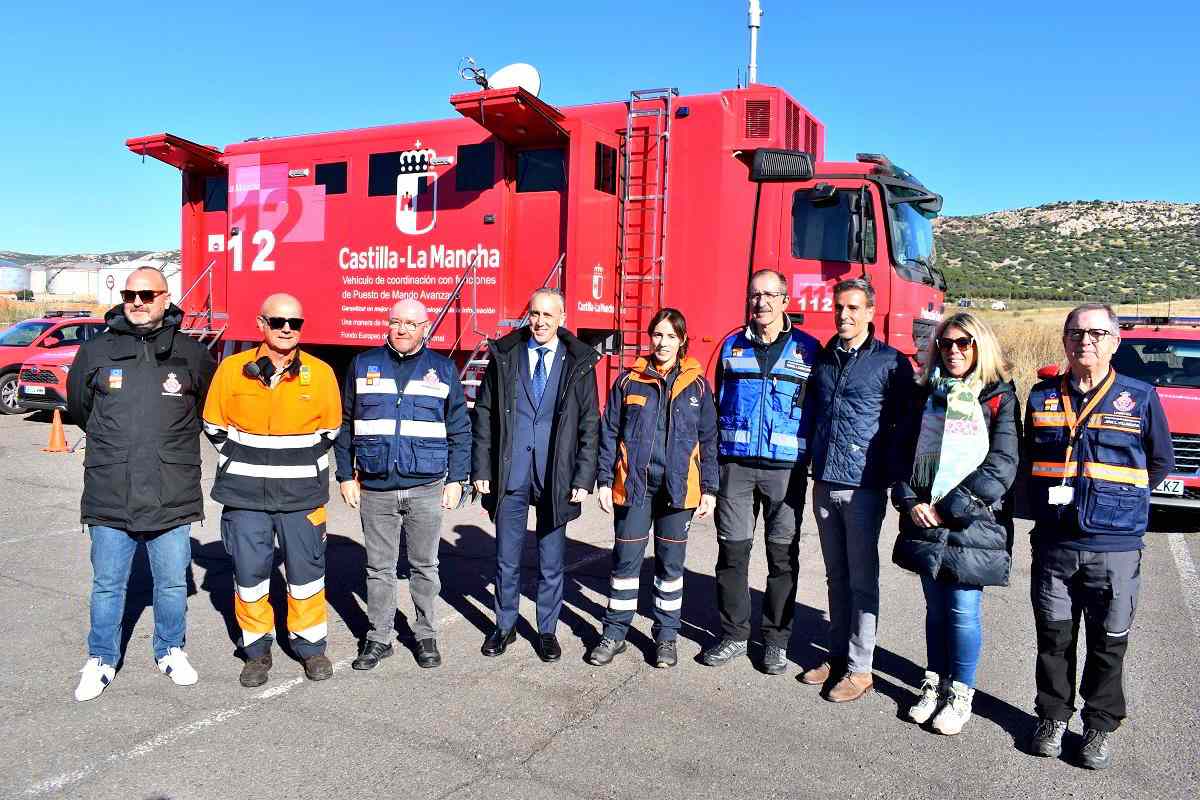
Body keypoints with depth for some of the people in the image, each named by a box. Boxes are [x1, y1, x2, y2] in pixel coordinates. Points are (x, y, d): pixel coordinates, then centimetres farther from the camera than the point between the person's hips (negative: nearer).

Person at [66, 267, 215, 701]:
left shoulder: (192, 354, 0)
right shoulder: (97, 351, 2)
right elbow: (78, 406, 18)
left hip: (172, 497, 0)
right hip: (110, 497, 1)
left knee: (173, 583, 11)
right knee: (107, 584, 11)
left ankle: (171, 652, 30)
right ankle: (101, 660, 28)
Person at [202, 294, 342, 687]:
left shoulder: (320, 373, -3)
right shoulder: (232, 369, -3)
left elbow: (329, 430, 8)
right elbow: (214, 425, 9)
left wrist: (301, 465, 7)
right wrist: (243, 463, 8)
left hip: (301, 492, 0)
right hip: (245, 492, 1)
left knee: (307, 570, 7)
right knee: (249, 572, 7)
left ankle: (311, 646, 23)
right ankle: (256, 649, 23)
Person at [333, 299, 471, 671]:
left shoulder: (443, 369, 3)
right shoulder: (363, 365, 5)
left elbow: (459, 430, 5)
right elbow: (345, 426, 9)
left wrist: (455, 479, 0)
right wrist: (346, 475, 4)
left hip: (426, 487, -1)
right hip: (375, 488, 1)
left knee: (424, 567, 10)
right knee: (379, 568, 10)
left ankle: (425, 634, 24)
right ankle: (378, 637, 23)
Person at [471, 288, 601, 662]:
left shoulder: (579, 363, 0)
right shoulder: (504, 355, 2)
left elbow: (590, 424, 0)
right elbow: (484, 414, 4)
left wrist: (584, 477, -6)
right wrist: (481, 468, -1)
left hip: (556, 477, -1)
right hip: (510, 475, 1)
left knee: (551, 562, 10)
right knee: (506, 559, 12)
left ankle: (547, 630, 27)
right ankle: (505, 626, 30)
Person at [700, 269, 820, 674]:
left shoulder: (808, 349, 3)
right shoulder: (732, 346, 9)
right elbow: (718, 405, 12)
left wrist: (817, 462, -1)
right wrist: (712, 462, 8)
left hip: (786, 468, -2)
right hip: (735, 464, 2)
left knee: (783, 556, 6)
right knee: (732, 550, 5)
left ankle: (776, 639, 20)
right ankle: (733, 635, 19)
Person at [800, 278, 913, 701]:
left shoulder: (891, 363, -5)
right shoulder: (823, 359, 11)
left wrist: (895, 478, -10)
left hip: (863, 487, -5)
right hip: (824, 483, 6)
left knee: (862, 578, 3)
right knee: (836, 575, 15)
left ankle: (859, 667, 12)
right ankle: (837, 655, 26)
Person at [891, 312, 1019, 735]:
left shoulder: (1000, 399, -3)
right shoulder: (926, 395, 10)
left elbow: (1001, 465, -11)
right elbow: (902, 452, 8)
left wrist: (949, 508, -14)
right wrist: (909, 501, -7)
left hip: (973, 525, -4)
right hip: (925, 523, 4)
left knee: (963, 611, 1)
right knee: (936, 607, 14)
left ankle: (961, 692, 19)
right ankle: (935, 683, 29)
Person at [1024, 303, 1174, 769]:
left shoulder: (1140, 398, 0)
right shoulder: (1042, 397, 6)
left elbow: (1159, 463, 9)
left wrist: (1118, 501, 7)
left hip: (1115, 547, -1)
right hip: (1053, 543, 2)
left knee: (1109, 643, 9)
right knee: (1054, 638, 11)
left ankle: (1100, 727, 25)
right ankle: (1053, 717, 27)